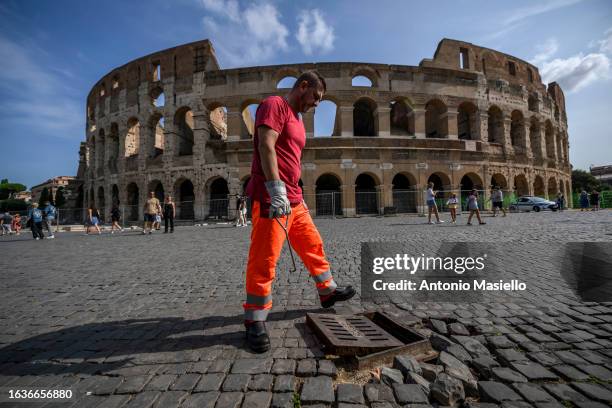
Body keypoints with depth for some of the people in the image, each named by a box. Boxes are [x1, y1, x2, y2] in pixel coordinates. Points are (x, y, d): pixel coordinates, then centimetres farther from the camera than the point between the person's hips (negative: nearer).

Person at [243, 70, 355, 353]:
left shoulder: (297, 119, 25)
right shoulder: (274, 104, -2)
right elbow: (266, 146, -17)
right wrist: (276, 189, -26)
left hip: (293, 199, 10)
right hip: (271, 198, -9)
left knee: (313, 245, 17)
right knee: (264, 260, -5)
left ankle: (328, 291, 35)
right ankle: (255, 320, 9)